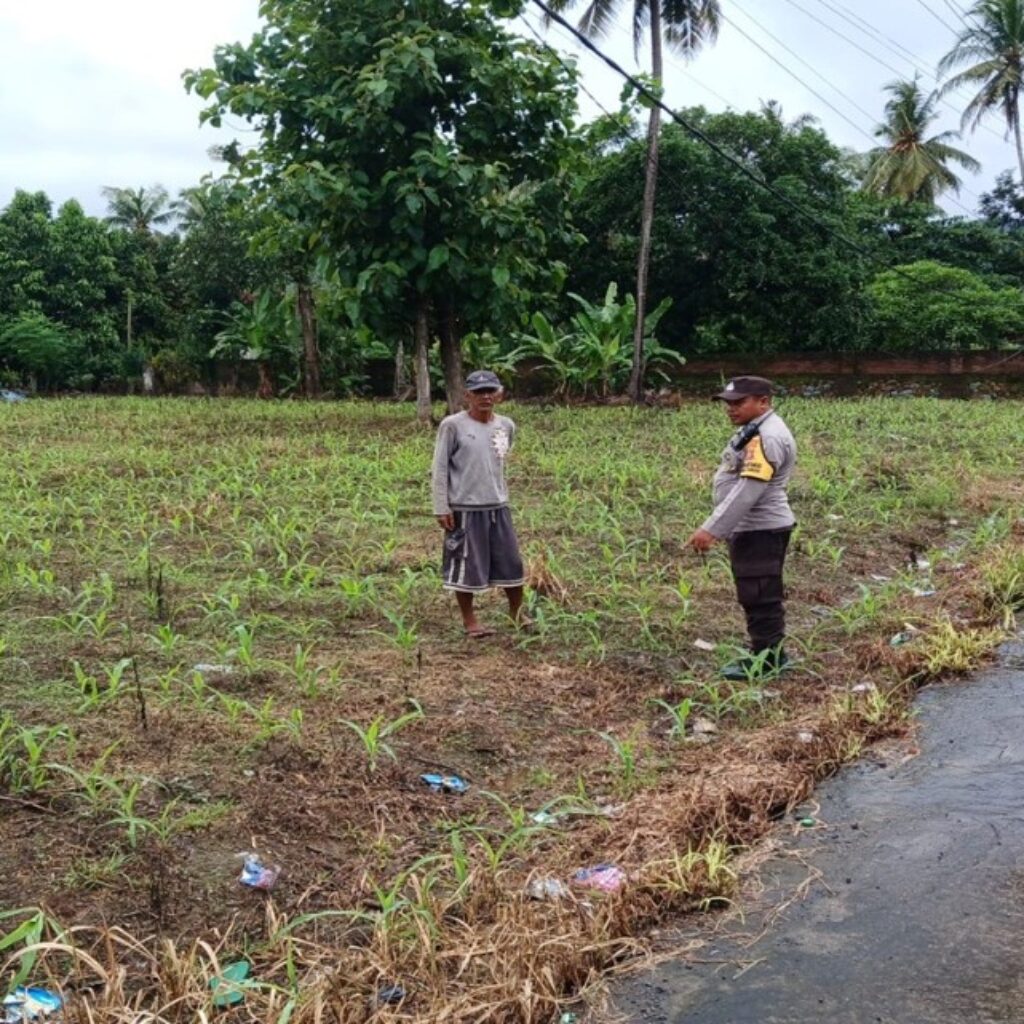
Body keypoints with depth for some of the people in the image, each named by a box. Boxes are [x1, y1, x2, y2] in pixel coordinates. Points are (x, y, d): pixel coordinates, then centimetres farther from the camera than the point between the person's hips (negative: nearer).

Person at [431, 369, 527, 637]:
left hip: (498, 507, 5)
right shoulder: (453, 425, -9)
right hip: (465, 509, -4)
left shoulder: (506, 426, 5)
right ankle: (469, 620, 19)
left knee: (511, 563, 10)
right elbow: (440, 469, -6)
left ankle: (516, 613, 29)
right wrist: (441, 508, -10)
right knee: (465, 566, 4)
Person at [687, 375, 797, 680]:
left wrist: (712, 529, -27)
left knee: (759, 597, -3)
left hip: (761, 531, -11)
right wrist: (718, 527, 19)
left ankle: (766, 659, 5)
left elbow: (747, 491, -27)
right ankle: (771, 654, 27)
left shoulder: (767, 438, -21)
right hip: (750, 529, 11)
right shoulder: (755, 430, 14)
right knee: (758, 596, 17)